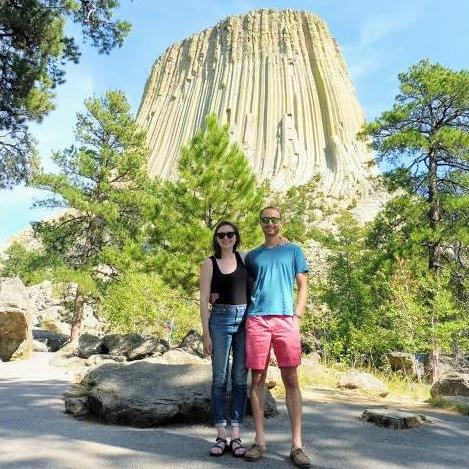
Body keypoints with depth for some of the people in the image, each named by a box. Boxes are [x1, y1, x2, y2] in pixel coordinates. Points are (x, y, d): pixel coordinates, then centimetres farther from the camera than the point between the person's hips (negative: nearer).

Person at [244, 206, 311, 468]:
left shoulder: (293, 251, 13)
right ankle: (260, 441, 12)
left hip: (285, 319, -1)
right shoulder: (253, 255, 17)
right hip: (256, 320, 2)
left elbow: (302, 286, 9)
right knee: (257, 379, 3)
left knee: (291, 380, -2)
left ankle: (297, 445, 4)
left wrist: (297, 317, -3)